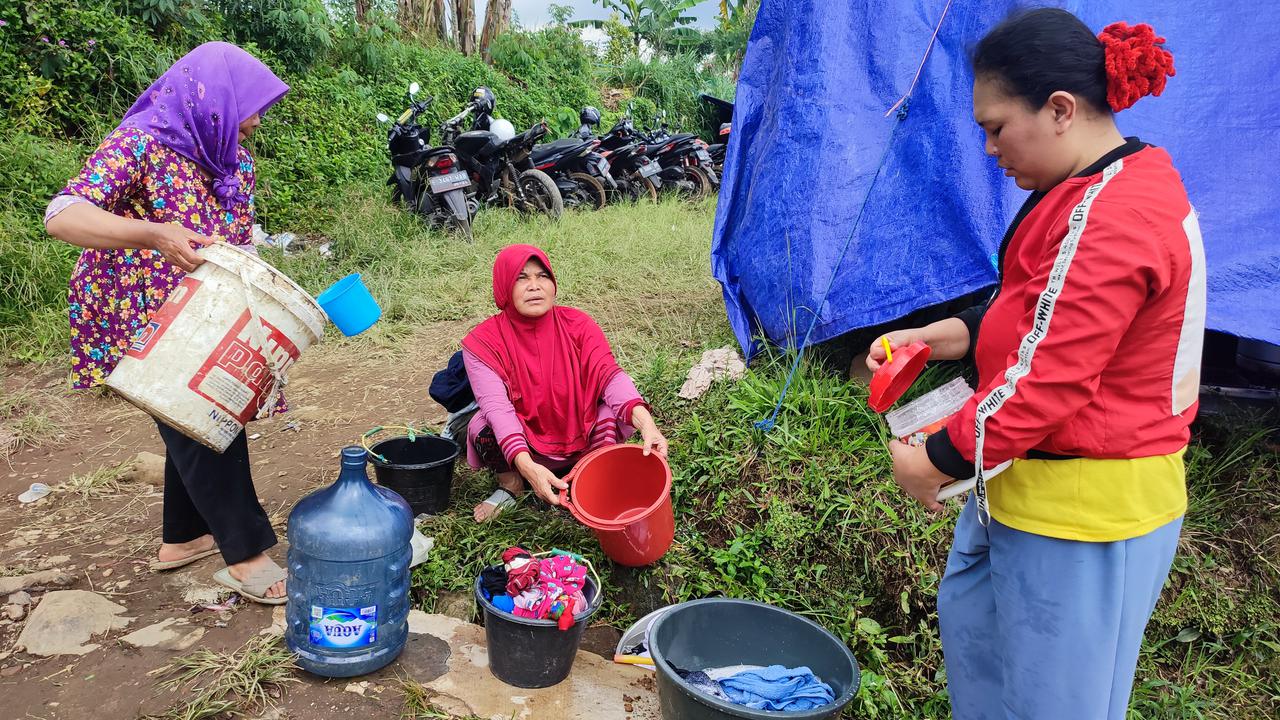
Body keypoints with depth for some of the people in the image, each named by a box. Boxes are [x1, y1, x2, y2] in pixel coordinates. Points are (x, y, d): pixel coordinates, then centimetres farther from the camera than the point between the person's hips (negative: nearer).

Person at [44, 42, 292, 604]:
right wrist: (155, 233, -44)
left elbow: (237, 239, 10)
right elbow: (62, 217, -31)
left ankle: (183, 537, 33)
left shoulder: (232, 157, 4)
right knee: (200, 429, -5)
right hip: (144, 322, -8)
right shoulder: (140, 145, -20)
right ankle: (246, 557, 5)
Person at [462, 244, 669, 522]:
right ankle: (510, 485, 1)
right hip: (524, 451, -1)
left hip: (582, 442, 1)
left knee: (620, 408, -25)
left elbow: (609, 374, -24)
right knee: (483, 429, -31)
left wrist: (645, 422, -44)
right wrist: (527, 466, -46)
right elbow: (497, 408, -28)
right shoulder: (482, 342, -16)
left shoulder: (577, 324, -11)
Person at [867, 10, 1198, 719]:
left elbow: (1045, 383, -26)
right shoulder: (1126, 178, 7)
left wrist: (936, 461, -14)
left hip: (1085, 506, -10)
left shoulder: (1109, 220, -26)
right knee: (970, 610, 26)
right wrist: (942, 336, 3)